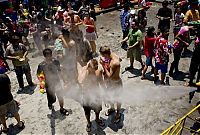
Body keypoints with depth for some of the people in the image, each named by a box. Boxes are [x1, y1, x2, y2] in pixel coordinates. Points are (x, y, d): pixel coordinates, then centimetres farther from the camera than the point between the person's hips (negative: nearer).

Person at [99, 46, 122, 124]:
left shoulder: (114, 63, -37)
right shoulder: (113, 55, -10)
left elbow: (110, 76, -30)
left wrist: (104, 65, -28)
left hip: (116, 83, -8)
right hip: (110, 82, 8)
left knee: (117, 99, 17)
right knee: (108, 97, 27)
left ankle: (118, 114, 42)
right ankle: (112, 108, 55)